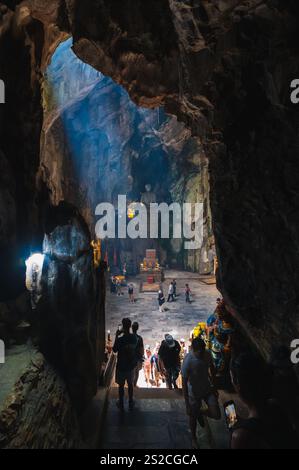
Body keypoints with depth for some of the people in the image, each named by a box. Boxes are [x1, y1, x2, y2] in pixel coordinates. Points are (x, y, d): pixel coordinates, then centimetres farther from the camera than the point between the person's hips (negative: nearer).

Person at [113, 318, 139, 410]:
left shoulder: (120, 339, -25)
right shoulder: (134, 337, -11)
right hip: (131, 365, 4)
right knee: (130, 384, 21)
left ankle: (121, 404, 27)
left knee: (121, 385, 14)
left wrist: (116, 336, -9)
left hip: (121, 366, -4)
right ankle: (130, 402, 33)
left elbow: (114, 350, -8)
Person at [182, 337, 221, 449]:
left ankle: (201, 412, 31)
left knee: (217, 415, -2)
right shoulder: (188, 362, -33)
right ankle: (194, 438, 47)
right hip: (194, 393, -4)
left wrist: (214, 386, 10)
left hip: (208, 388, 4)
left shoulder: (207, 354, -18)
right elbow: (184, 383, -24)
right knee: (193, 417, 16)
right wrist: (187, 405, -19)